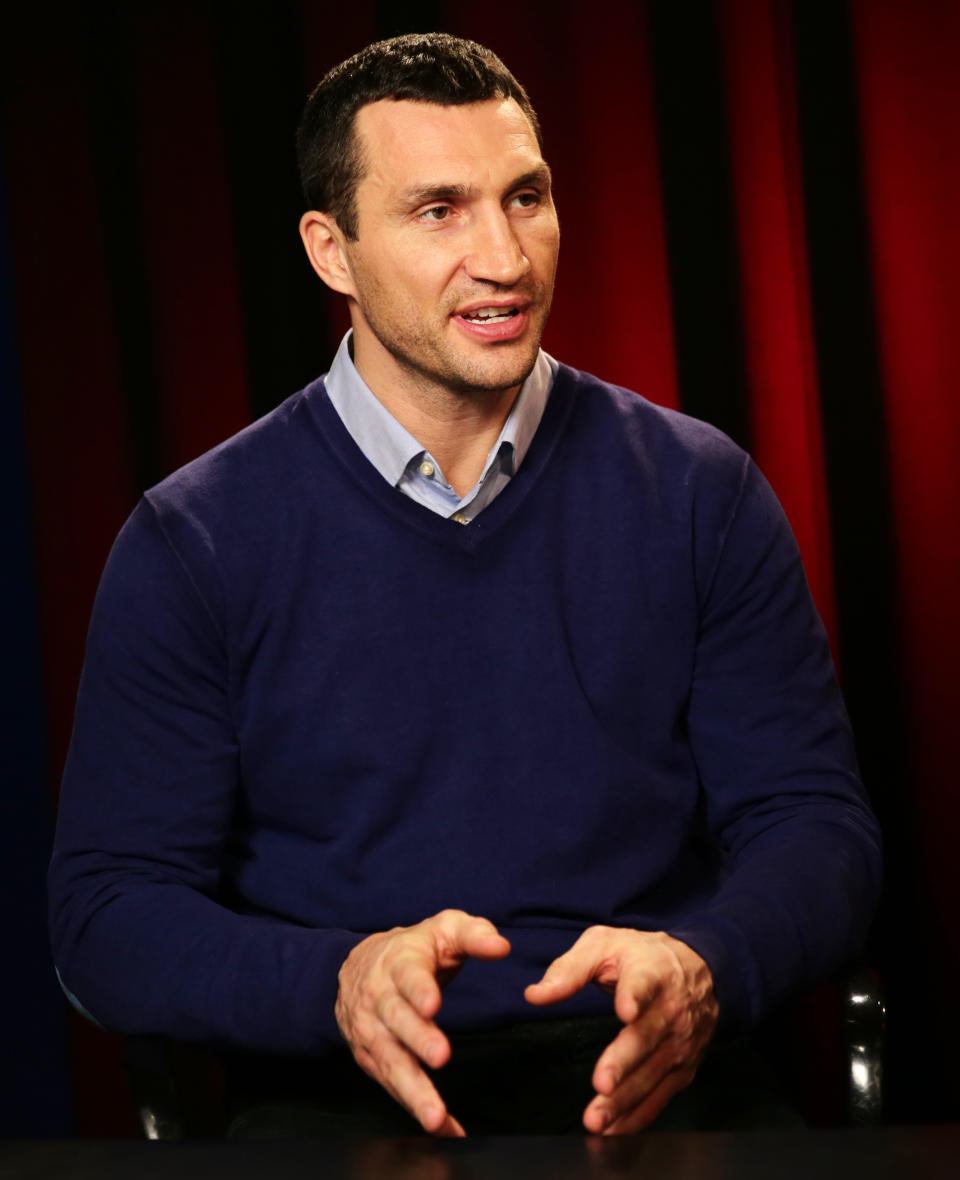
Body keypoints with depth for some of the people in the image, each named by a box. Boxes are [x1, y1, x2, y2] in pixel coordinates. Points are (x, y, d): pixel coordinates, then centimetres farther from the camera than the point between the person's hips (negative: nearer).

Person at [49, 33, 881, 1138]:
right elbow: (107, 912, 2)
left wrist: (700, 968, -14)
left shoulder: (697, 493, 9)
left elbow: (815, 823, 9)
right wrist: (339, 981, -18)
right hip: (344, 1113, -1)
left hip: (661, 1095, 1)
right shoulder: (191, 543, 4)